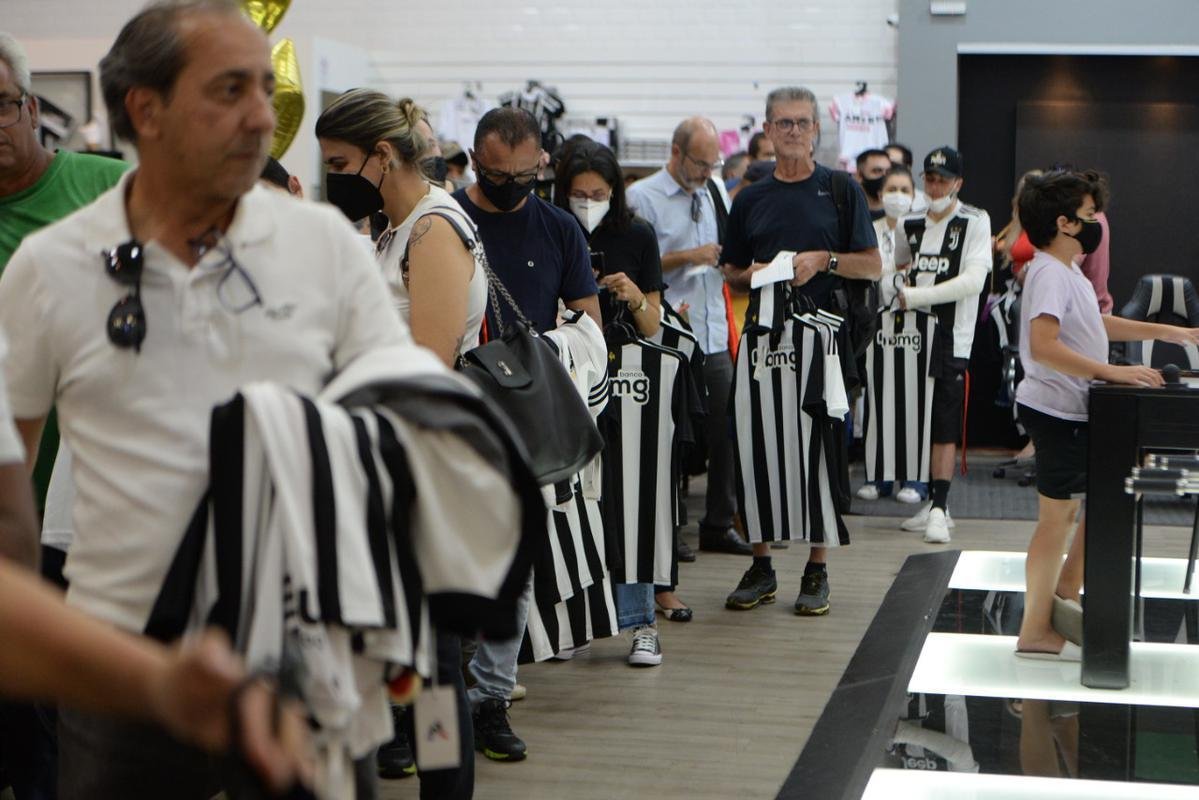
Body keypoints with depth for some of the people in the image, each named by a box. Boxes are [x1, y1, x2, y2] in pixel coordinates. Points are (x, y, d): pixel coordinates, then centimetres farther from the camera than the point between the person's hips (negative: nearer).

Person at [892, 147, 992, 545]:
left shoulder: (975, 223, -4)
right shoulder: (909, 225, 12)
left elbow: (973, 280, -15)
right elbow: (899, 269, 28)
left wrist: (917, 296, -18)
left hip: (952, 337, -5)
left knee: (945, 428, -9)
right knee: (921, 423, 9)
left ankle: (940, 510, -10)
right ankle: (933, 501, 18)